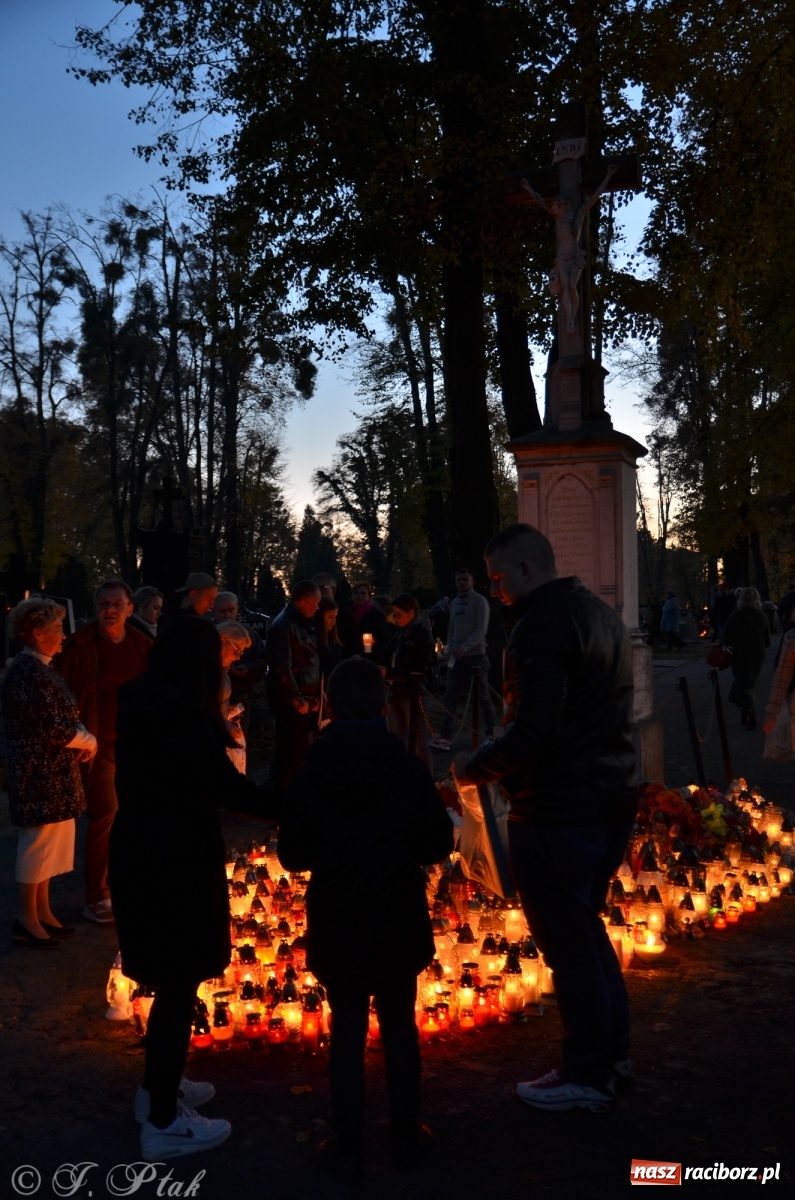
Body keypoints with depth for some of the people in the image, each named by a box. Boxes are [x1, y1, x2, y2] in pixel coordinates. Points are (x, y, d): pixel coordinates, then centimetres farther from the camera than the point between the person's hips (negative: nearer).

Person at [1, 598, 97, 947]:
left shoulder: (40, 668, 11)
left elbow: (64, 717, 17)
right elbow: (53, 728, -23)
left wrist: (84, 738, -2)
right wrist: (89, 742, -7)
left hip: (53, 773, 10)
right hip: (39, 774, -10)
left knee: (48, 843, 16)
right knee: (39, 842, 1)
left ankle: (43, 911, 28)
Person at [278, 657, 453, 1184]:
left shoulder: (311, 773, -10)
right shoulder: (409, 768, -10)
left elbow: (293, 855, -5)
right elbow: (439, 843, -6)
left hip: (337, 921, 0)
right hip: (398, 918, 1)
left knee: (347, 1029, 10)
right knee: (400, 1024, 15)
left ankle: (348, 1147, 17)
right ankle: (407, 1134, 26)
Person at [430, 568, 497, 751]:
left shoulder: (479, 601, -6)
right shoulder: (454, 603, 15)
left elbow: (481, 630, -15)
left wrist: (464, 647, -24)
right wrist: (450, 648, 4)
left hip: (476, 655, -6)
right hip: (457, 657, 6)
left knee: (483, 696, 2)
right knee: (450, 696, -2)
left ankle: (492, 733, 15)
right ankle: (445, 736, -5)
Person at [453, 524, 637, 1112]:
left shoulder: (542, 626, -18)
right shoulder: (601, 615, 12)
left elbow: (533, 732, -27)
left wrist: (478, 766, -10)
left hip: (559, 810, -10)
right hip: (612, 797, 10)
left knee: (568, 938, 4)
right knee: (587, 927, 22)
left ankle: (587, 1075, 18)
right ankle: (613, 1052, 33)